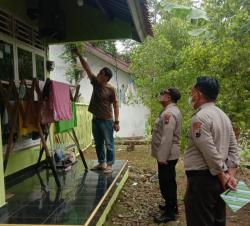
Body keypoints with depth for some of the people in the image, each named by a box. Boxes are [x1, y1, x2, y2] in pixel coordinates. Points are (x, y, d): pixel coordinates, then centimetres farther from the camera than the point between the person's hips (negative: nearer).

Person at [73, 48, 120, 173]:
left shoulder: (111, 89, -11)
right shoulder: (95, 83, 4)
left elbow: (115, 105, -9)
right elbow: (87, 68, 4)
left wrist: (116, 122, -12)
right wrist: (79, 55, 1)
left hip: (107, 120, -6)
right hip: (95, 119, 7)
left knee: (109, 144, 4)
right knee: (98, 144, 15)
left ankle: (109, 164, 14)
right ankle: (101, 163, 27)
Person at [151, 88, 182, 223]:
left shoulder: (169, 113, -21)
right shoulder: (172, 111, 12)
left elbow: (167, 138, -26)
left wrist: (162, 157, -22)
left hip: (166, 155, -10)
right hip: (170, 154, 10)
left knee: (166, 183, 0)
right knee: (169, 181, 21)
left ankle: (169, 213, 12)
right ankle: (172, 205, 36)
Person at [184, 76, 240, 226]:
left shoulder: (200, 117, -18)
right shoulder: (223, 115, 11)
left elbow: (210, 153, -21)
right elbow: (234, 148, 8)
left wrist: (223, 176, -10)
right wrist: (231, 175, 2)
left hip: (202, 178, -9)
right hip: (218, 178, 9)